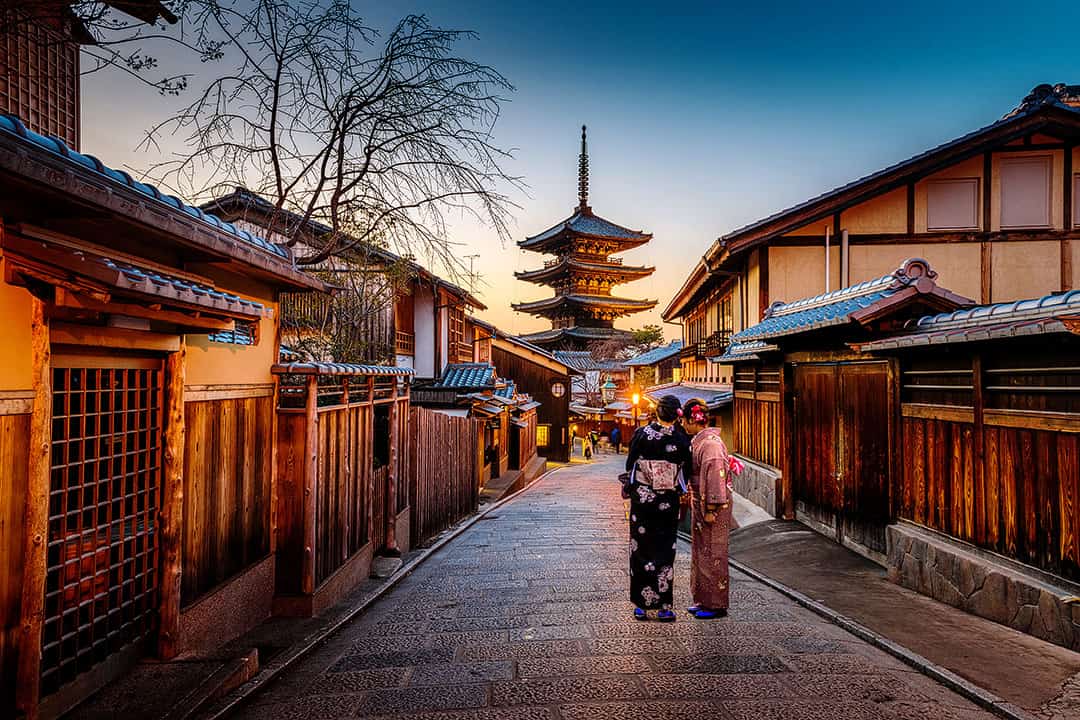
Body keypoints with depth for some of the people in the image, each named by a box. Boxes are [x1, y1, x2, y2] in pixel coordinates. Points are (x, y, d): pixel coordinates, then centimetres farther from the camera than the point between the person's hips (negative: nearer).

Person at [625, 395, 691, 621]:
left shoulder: (642, 433, -8)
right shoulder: (681, 438, -7)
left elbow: (630, 463, -2)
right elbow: (686, 471, 1)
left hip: (641, 498, 0)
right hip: (669, 501, 0)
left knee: (641, 550, 9)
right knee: (665, 551, 9)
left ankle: (642, 605, 14)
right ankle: (664, 607, 12)